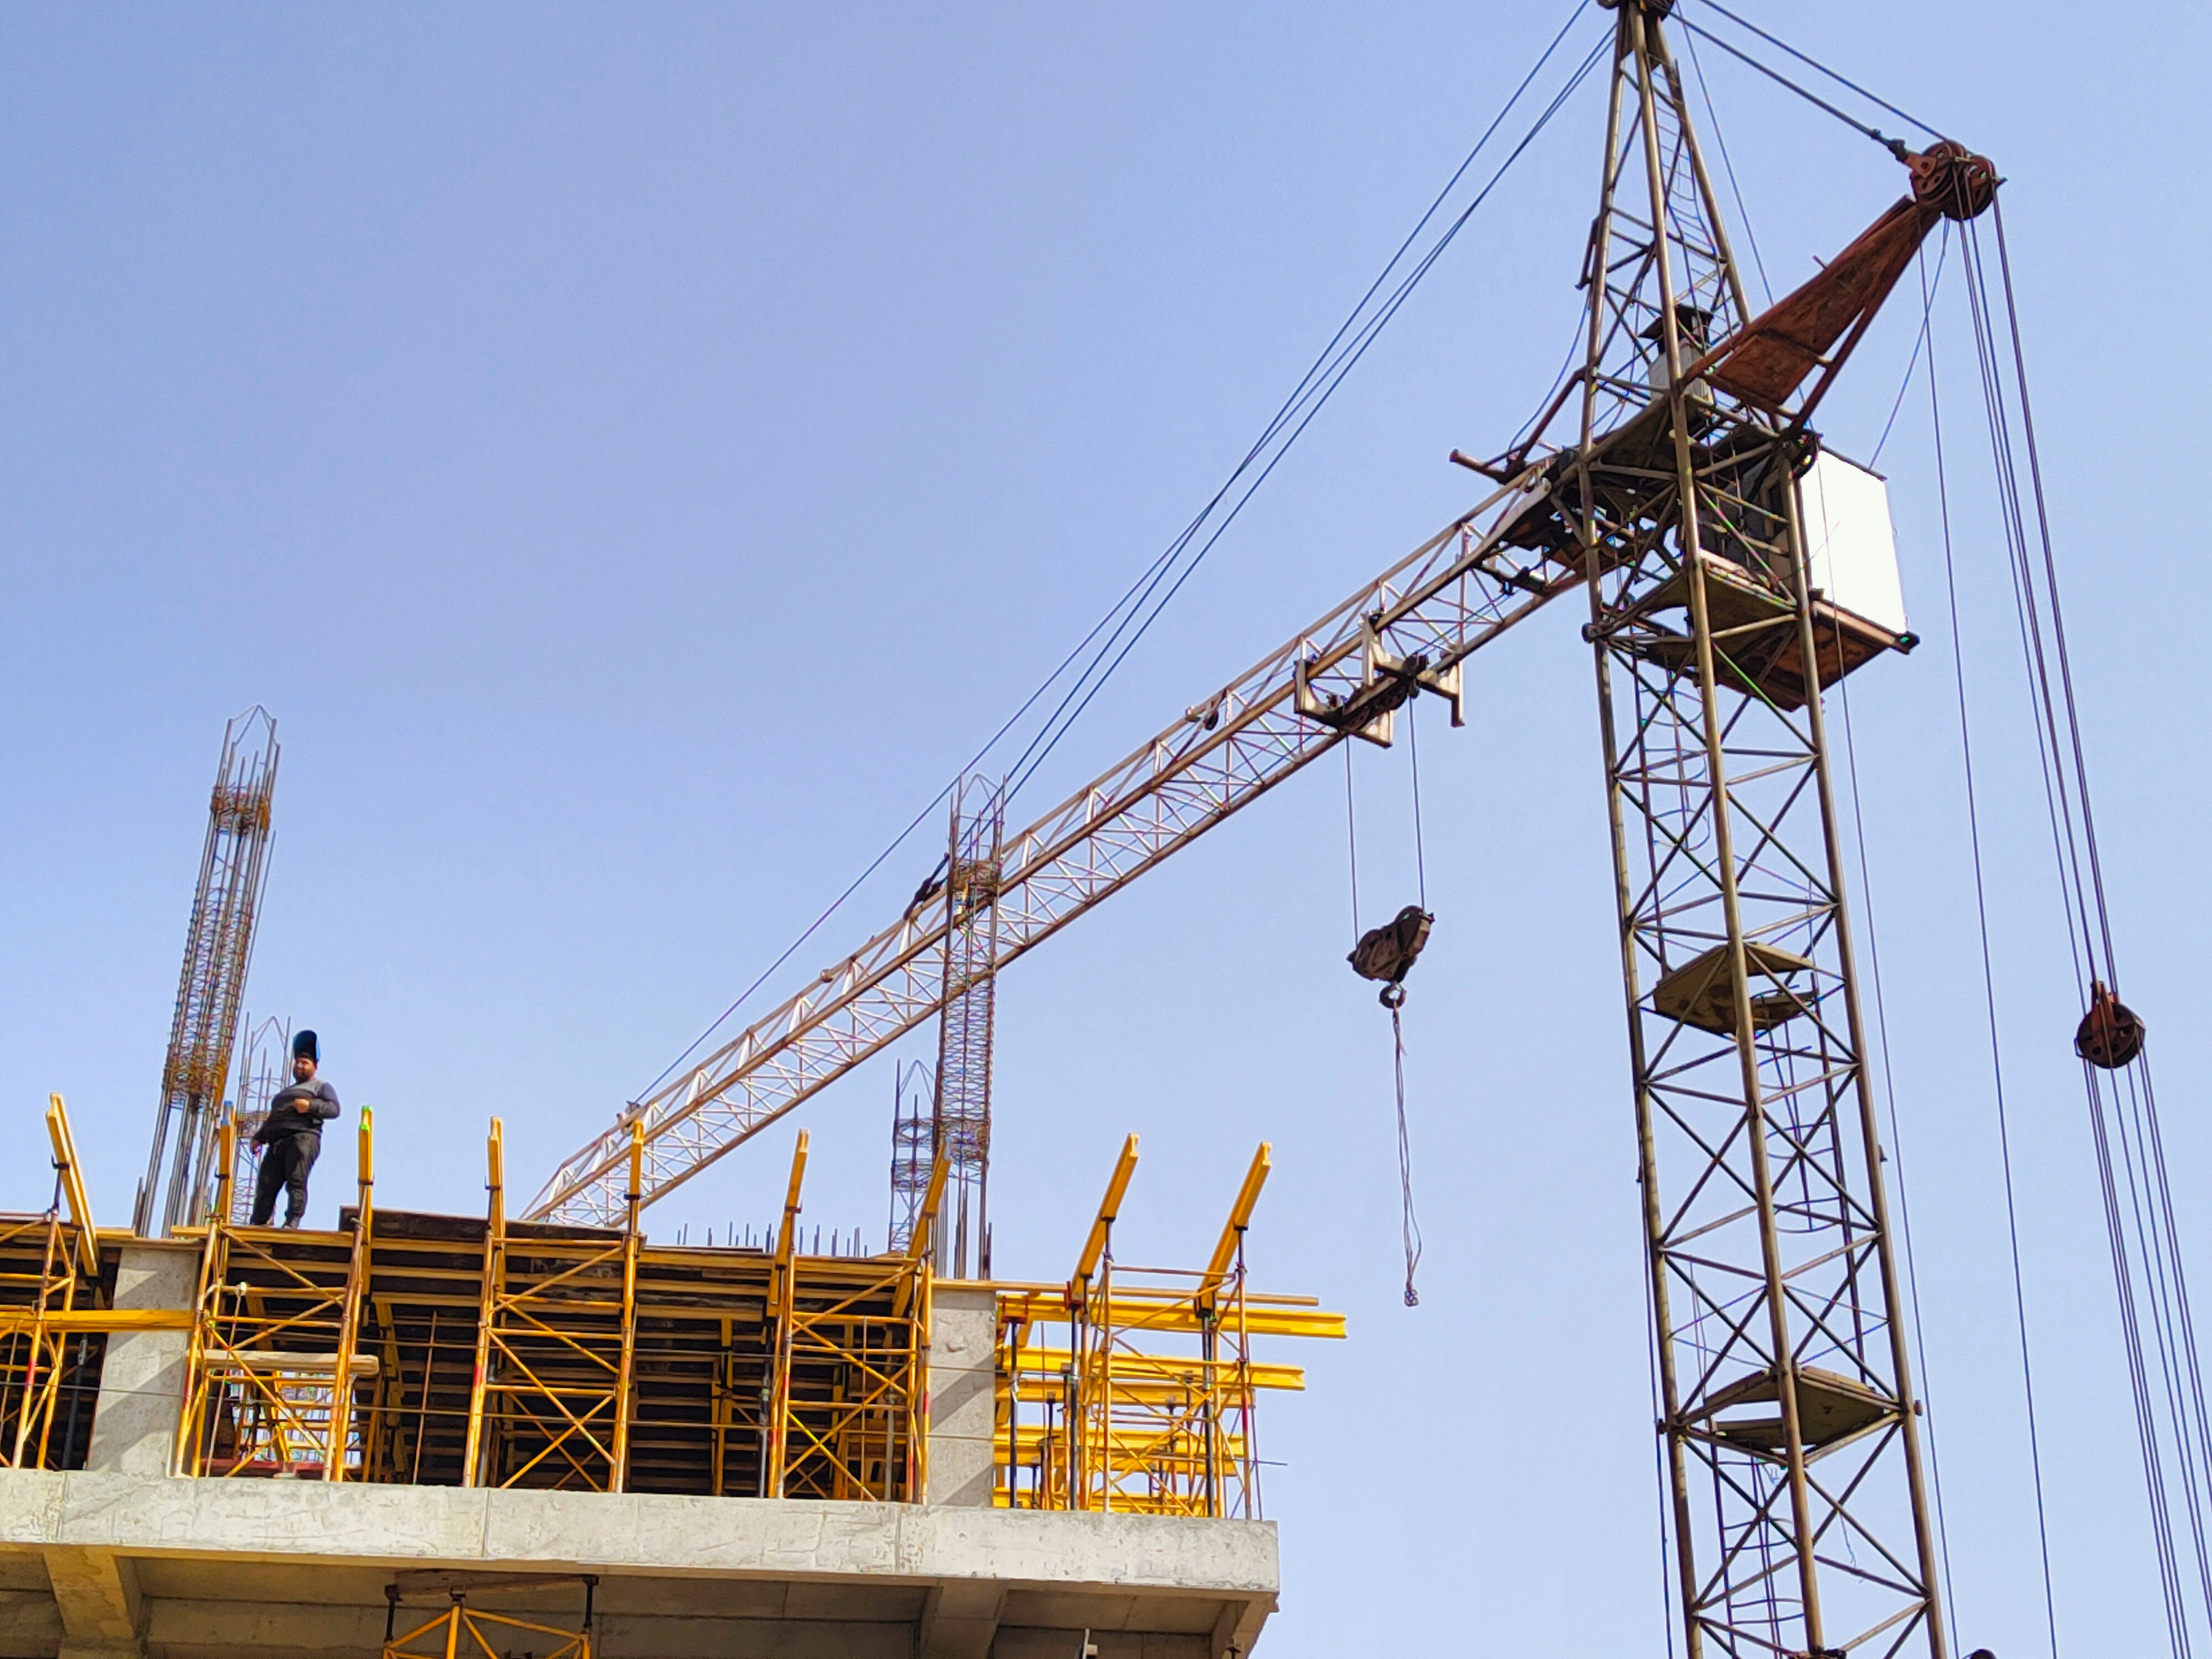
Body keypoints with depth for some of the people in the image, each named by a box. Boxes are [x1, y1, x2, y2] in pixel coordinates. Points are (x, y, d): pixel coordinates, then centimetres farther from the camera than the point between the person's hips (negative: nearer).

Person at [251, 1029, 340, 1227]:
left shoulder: (321, 1087, 17)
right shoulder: (285, 1092, 39)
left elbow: (334, 1109, 0)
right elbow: (271, 1118, 36)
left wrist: (311, 1106, -14)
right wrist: (259, 1137, 20)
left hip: (303, 1138, -7)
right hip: (277, 1143, 7)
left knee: (296, 1182, -19)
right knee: (266, 1184, -7)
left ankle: (292, 1224, -26)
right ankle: (259, 1224, -13)